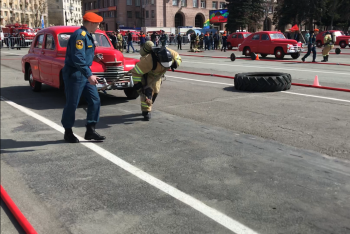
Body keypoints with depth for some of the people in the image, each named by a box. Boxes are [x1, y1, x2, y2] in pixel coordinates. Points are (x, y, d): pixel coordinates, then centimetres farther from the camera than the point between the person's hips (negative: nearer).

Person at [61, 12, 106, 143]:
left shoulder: (87, 35, 13)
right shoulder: (79, 35, -18)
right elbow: (78, 58, -26)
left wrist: (93, 57, 7)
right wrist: (89, 75, -29)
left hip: (84, 74, 10)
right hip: (74, 74, -9)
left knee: (95, 101, 5)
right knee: (72, 104, 2)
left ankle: (90, 131, 13)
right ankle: (68, 132, 17)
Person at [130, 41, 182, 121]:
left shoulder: (170, 53, -32)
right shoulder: (149, 60, -47)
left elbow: (178, 58, -8)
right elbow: (136, 72, -36)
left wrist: (175, 63, -30)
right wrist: (137, 84, -34)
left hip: (158, 74, 6)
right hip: (147, 73, -6)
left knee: (155, 91, 14)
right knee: (147, 91, -21)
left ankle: (147, 106, 39)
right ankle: (146, 111, -9)